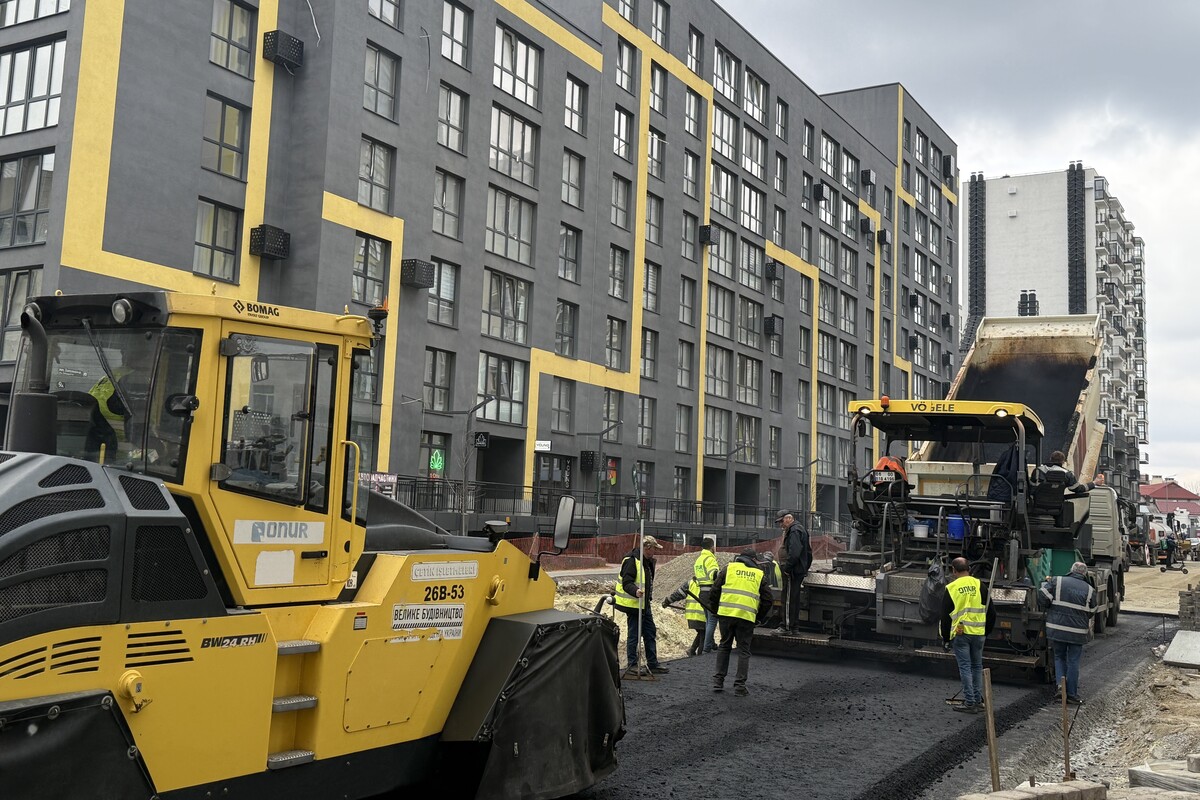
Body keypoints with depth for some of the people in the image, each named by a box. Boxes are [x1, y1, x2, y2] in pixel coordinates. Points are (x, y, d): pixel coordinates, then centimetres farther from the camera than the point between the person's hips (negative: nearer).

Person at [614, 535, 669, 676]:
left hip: (644, 603, 10)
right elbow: (626, 583, -26)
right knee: (633, 635, -2)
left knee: (650, 634, 14)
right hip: (633, 604, -10)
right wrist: (635, 591, -40)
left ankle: (653, 664, 23)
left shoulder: (647, 561, 14)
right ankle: (632, 666, 6)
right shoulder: (631, 560, -18)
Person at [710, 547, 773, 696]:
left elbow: (715, 590, 8)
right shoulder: (759, 574, 11)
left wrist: (718, 605, 23)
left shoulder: (729, 567, 10)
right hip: (747, 616, -1)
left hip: (726, 613, 1)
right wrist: (758, 613, 25)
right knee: (743, 651, 8)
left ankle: (718, 681, 14)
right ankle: (740, 685, 4)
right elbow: (767, 600, 11)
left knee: (724, 647, 15)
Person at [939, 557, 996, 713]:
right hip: (978, 633, 3)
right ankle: (978, 701, 18)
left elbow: (945, 616, -1)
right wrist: (987, 631, 19)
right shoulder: (979, 585, 2)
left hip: (960, 634, -3)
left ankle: (969, 703, 2)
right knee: (977, 667, 14)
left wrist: (946, 638, 9)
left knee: (965, 667, 1)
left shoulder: (951, 589, -5)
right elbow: (990, 611, 7)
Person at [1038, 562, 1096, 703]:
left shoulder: (1057, 581, -3)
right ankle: (1071, 694, 12)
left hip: (1056, 629, 0)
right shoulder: (1089, 590, 4)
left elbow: (1042, 598, -8)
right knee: (1073, 662, 9)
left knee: (1059, 658, 17)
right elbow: (1090, 613, 11)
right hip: (1077, 632, 0)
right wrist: (1089, 632, 26)